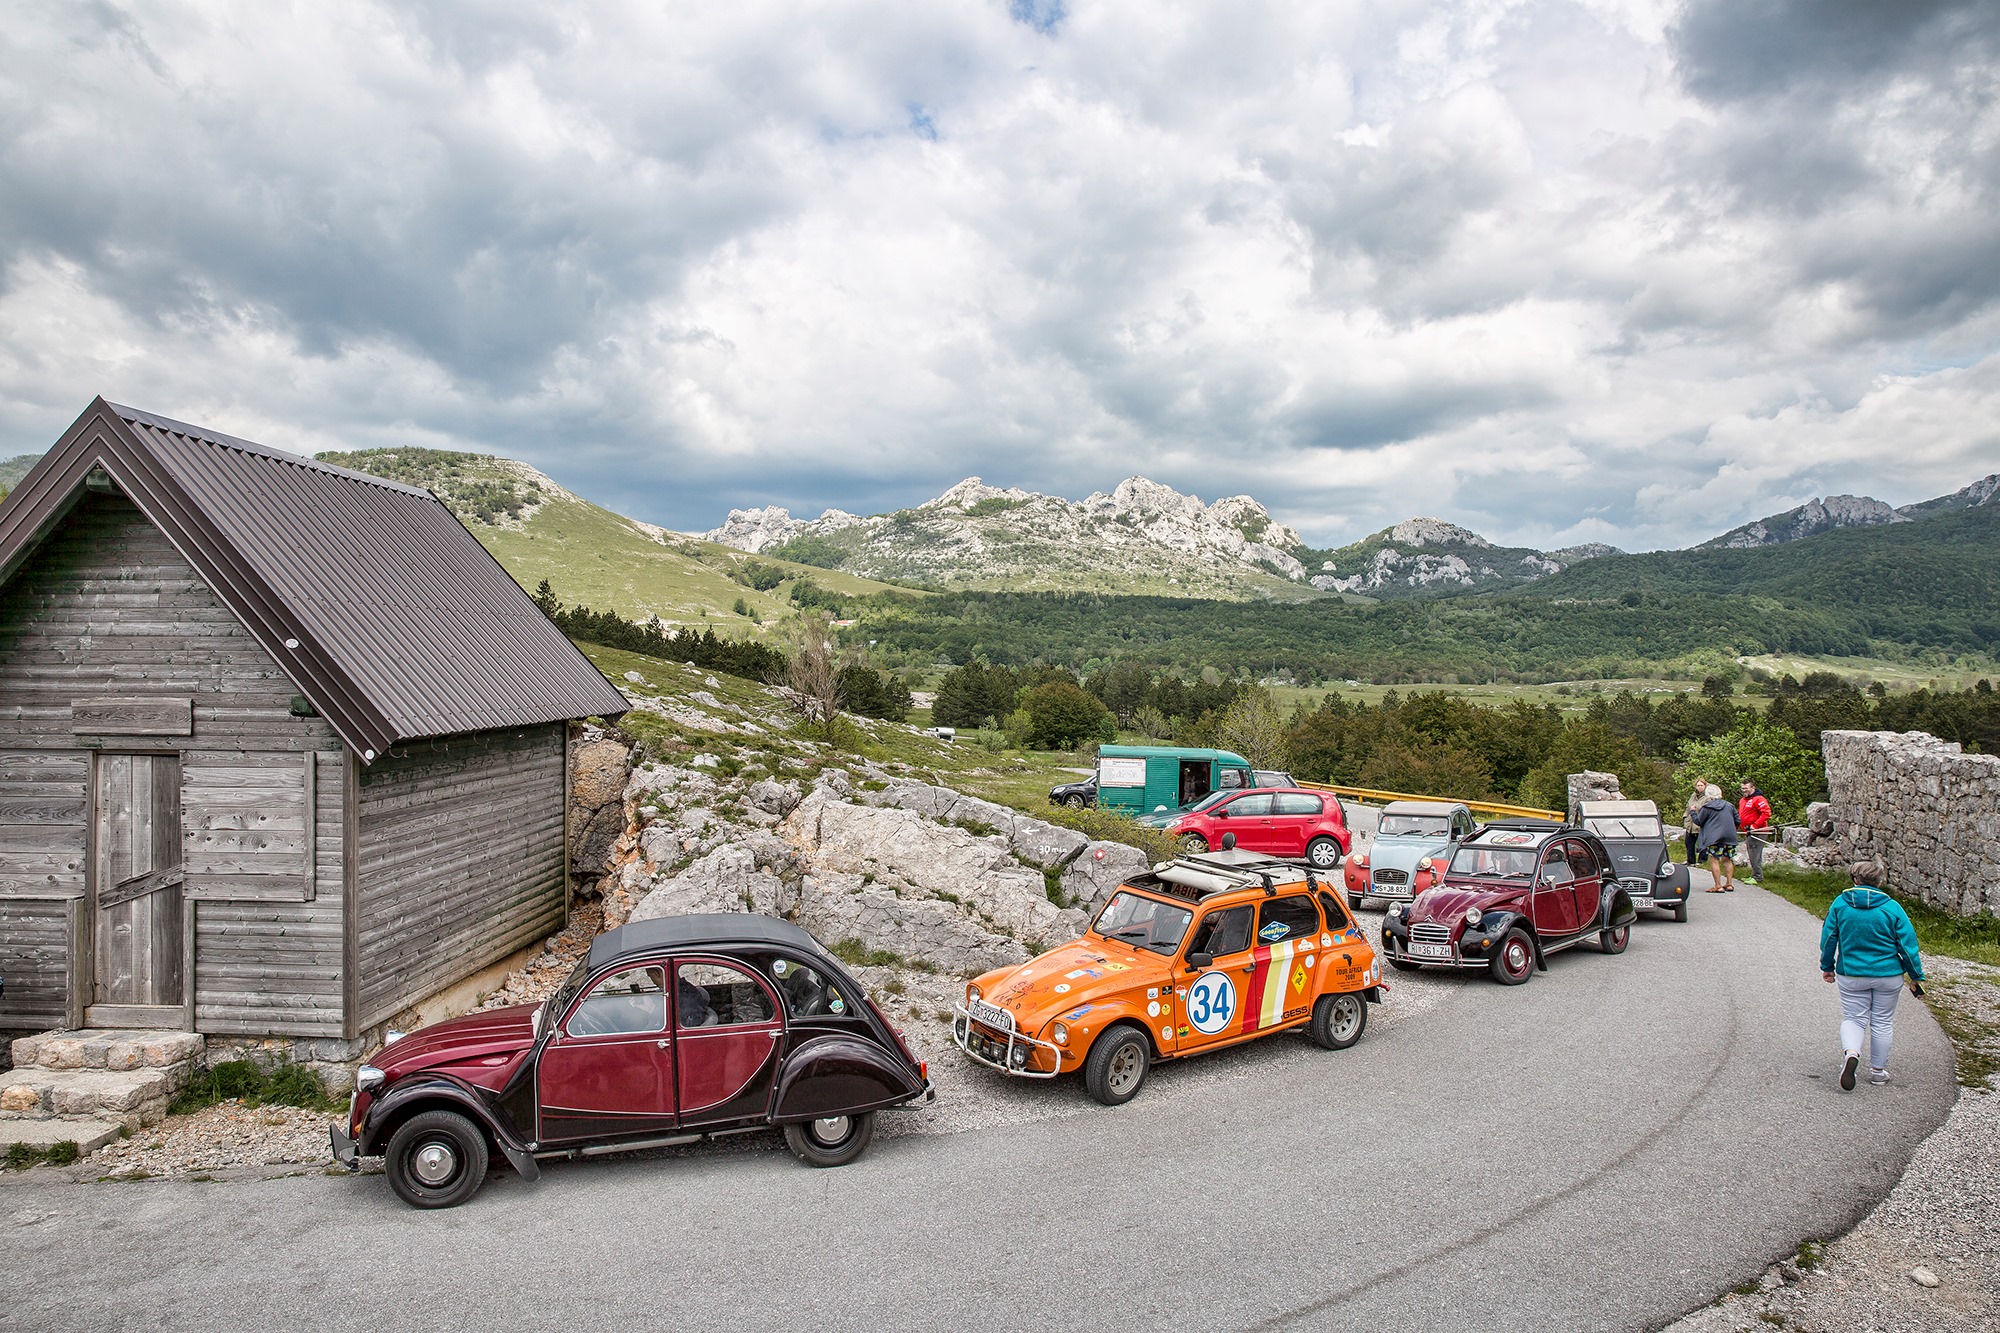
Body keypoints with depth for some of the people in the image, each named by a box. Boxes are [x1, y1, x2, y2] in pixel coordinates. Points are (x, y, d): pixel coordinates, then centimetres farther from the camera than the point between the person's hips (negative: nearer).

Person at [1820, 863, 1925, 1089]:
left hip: (1851, 975, 0)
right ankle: (1878, 1070, 23)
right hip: (1888, 976, 0)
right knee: (1882, 1021, 14)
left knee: (1853, 1018, 8)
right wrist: (1916, 976, 4)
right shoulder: (1892, 908, -9)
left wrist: (1827, 967, 13)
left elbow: (1828, 938, 0)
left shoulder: (1840, 904, -5)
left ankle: (1850, 1052, -20)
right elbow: (1908, 944, -7)